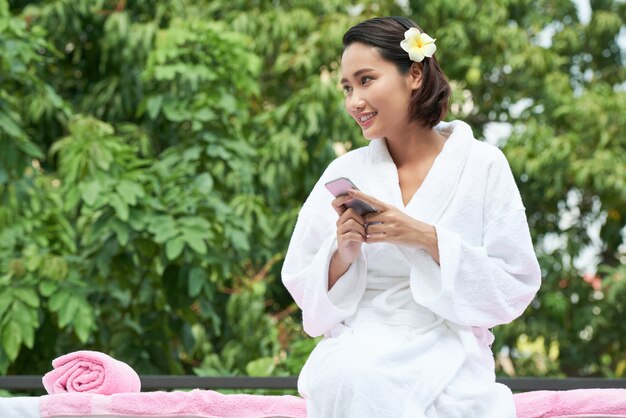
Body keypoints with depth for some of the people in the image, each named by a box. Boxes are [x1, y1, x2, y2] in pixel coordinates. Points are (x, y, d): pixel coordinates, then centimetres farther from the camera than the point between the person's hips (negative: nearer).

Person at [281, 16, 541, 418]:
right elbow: (305, 291, 9)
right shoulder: (345, 172, 6)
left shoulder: (483, 165, 0)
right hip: (359, 347, 1)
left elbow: (516, 287, -3)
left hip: (447, 352, -1)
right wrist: (343, 254, -13)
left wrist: (427, 239, -14)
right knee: (349, 382, -34)